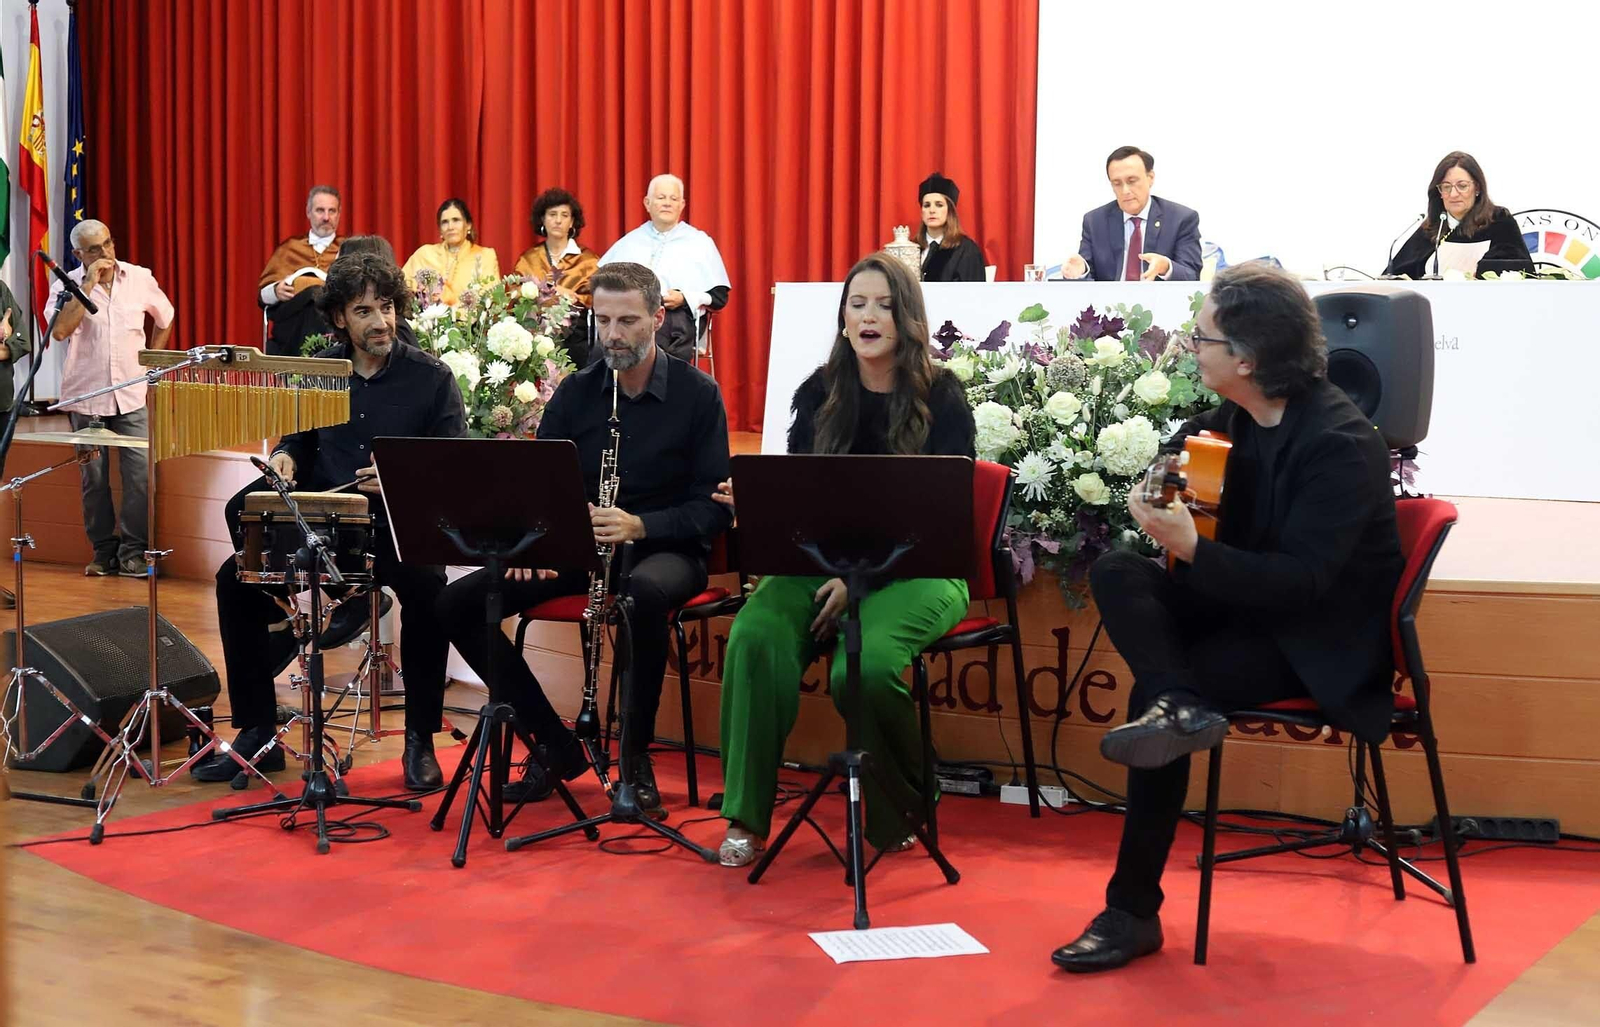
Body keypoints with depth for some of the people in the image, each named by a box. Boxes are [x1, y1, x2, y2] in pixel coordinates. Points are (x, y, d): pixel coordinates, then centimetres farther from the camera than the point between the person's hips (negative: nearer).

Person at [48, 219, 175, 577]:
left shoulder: (140, 278, 3)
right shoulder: (67, 285, -3)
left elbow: (165, 319, 20)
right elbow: (60, 330, -21)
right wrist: (89, 284, -19)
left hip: (132, 395, 1)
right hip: (85, 396, -1)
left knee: (139, 474, -7)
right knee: (94, 478, 4)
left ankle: (133, 551, 2)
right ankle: (104, 552, 15)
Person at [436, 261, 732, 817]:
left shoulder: (697, 394, -5)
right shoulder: (575, 392, 5)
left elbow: (713, 508, -10)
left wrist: (638, 526, -27)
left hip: (664, 549, -4)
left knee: (645, 594, -42)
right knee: (459, 603, -14)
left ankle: (636, 757, -21)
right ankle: (555, 745, -3)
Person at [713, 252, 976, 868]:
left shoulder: (941, 399, -2)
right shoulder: (820, 394, 11)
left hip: (915, 568, -4)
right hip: (824, 560, 4)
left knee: (865, 666, -33)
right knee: (755, 638, -27)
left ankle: (898, 815, -5)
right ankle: (747, 816, -19)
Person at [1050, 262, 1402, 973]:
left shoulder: (1341, 445, -22)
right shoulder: (1234, 419, 1)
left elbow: (1302, 580, -27)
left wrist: (1192, 550, -35)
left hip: (1321, 638, -8)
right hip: (1243, 603, 8)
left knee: (1153, 695, -23)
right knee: (1115, 573, -14)